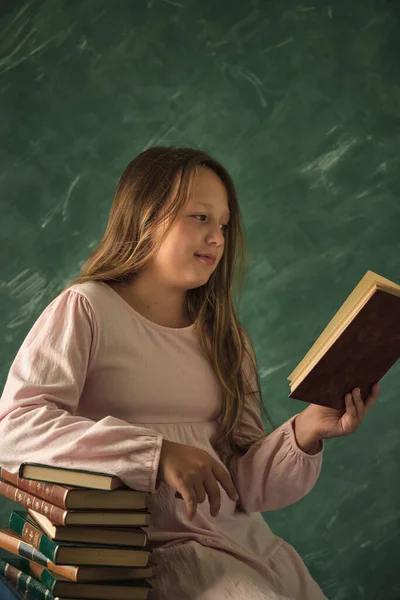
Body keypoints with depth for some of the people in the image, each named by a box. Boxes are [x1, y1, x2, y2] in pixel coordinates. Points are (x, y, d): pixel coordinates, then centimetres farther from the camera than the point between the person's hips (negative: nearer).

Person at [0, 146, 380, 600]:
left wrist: (303, 434, -10)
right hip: (157, 545, -5)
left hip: (245, 542, 6)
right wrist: (157, 454, -22)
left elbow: (242, 485, 8)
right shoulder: (86, 309, -2)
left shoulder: (225, 336, 15)